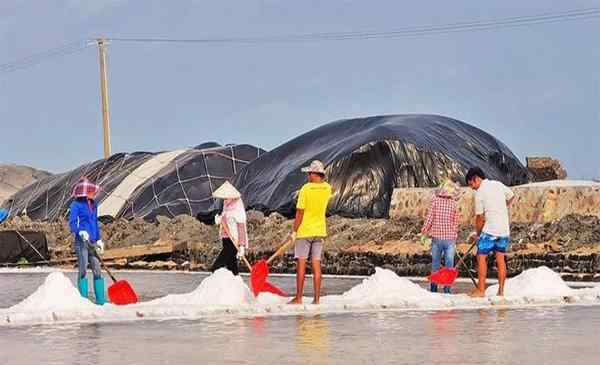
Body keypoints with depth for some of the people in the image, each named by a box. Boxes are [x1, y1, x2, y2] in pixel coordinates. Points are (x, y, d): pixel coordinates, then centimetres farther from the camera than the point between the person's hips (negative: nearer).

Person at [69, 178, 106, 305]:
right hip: (81, 242, -6)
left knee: (97, 270, 5)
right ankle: (83, 299, 0)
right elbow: (72, 223, -12)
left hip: (92, 242, 6)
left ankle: (101, 299, 8)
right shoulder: (76, 204, -5)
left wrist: (99, 240, 19)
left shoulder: (93, 204, 15)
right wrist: (81, 232, -29)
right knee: (83, 270, -4)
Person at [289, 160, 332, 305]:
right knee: (316, 265, 5)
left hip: (304, 230, -5)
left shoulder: (306, 189, -15)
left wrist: (294, 231, -6)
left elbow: (300, 212, -14)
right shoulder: (327, 188, 0)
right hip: (319, 231, 5)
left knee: (301, 264, 1)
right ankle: (317, 298, 3)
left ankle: (298, 298, 2)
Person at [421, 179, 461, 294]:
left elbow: (429, 218, -6)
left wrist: (424, 232, 5)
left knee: (435, 264, 11)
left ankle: (434, 288, 14)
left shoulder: (435, 200, -4)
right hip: (450, 238, -1)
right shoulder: (454, 203, -2)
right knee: (449, 264, 4)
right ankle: (447, 289, 2)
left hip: (436, 237, 1)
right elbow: (455, 223, 3)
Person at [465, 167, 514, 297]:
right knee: (500, 258, 8)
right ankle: (501, 290, 8)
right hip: (504, 229, 7)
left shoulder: (480, 192, -10)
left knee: (481, 257, -1)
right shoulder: (498, 184, 8)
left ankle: (481, 289, -5)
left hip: (490, 229, -7)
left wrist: (477, 233, 6)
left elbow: (480, 217, -7)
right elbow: (511, 196, 26)